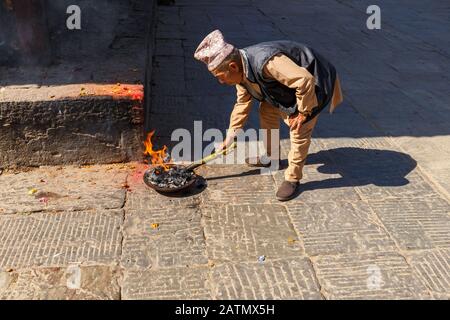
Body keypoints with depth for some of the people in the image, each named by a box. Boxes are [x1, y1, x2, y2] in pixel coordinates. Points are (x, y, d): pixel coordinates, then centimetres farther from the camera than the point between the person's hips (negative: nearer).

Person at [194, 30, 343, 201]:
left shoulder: (265, 62, -40)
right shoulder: (241, 71, -8)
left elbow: (305, 80, -40)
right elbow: (242, 103, 6)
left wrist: (303, 112, -26)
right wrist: (230, 136, 7)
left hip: (312, 85, -9)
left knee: (299, 129, -13)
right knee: (267, 111, 12)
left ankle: (293, 179, 1)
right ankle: (268, 156, 30)